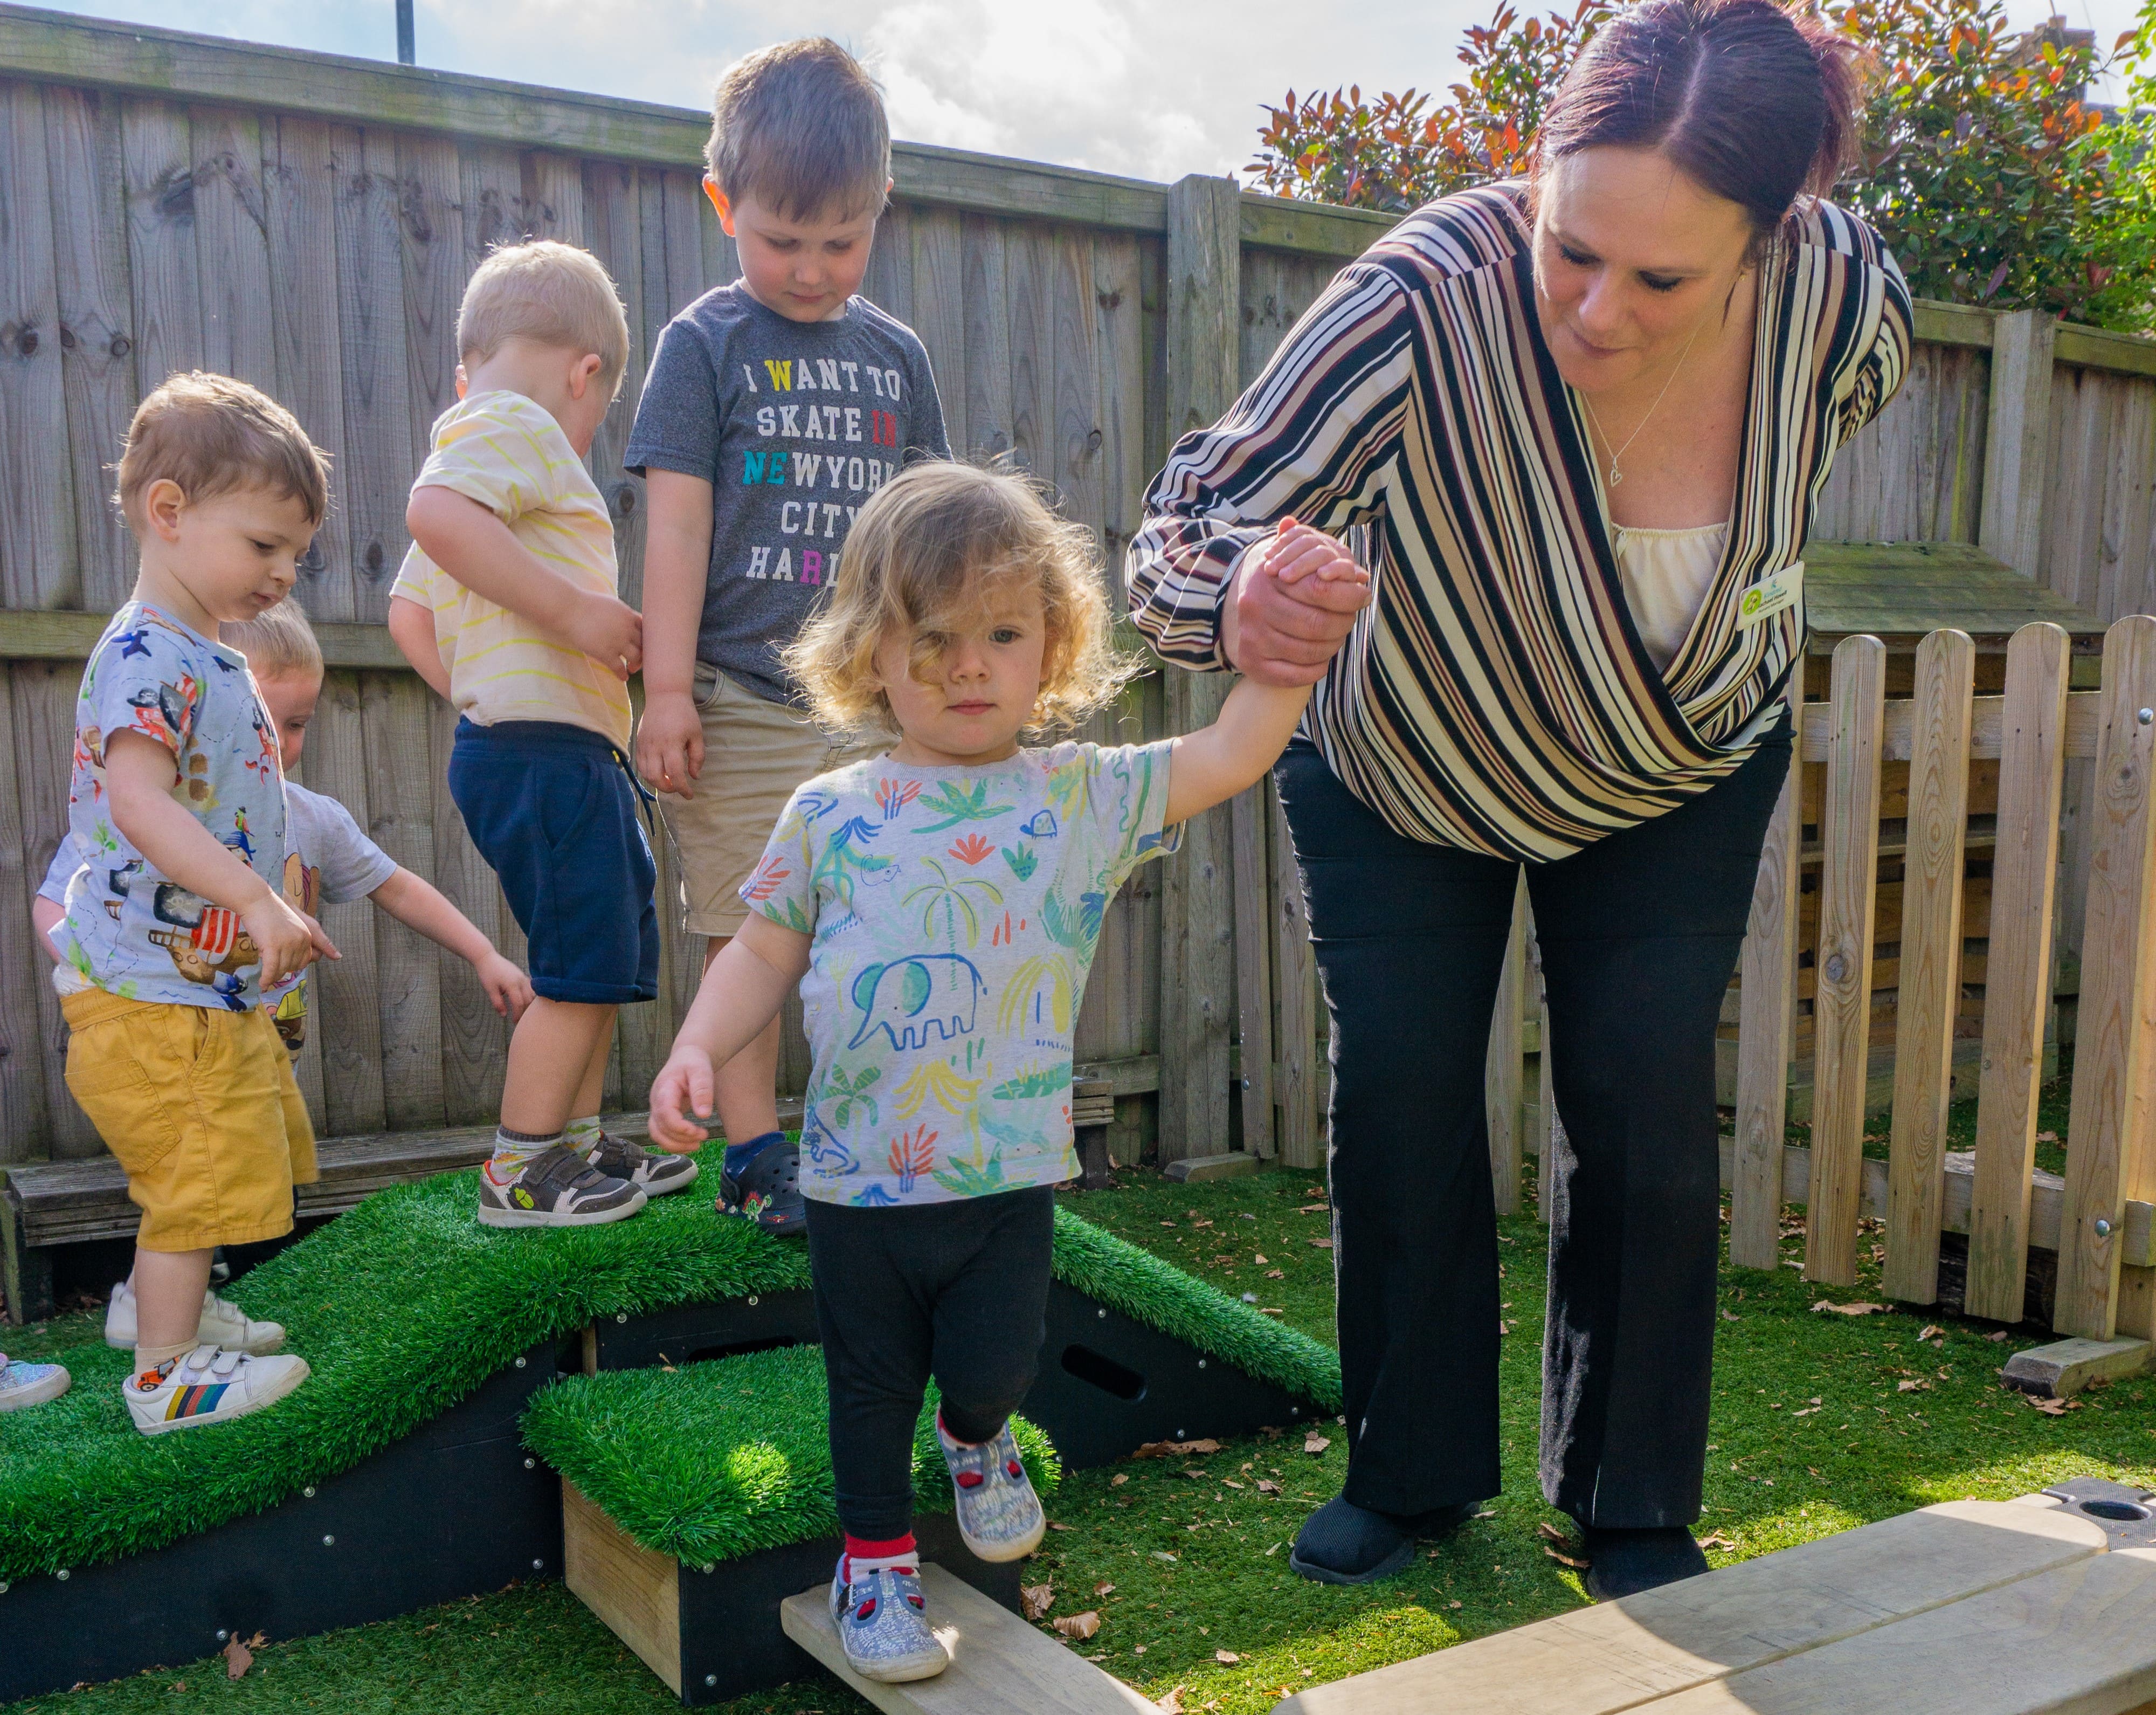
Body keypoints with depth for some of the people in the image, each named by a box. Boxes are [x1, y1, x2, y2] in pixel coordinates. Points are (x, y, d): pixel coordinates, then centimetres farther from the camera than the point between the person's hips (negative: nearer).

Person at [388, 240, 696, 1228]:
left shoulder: (466, 433, 23)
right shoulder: (521, 425, -7)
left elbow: (408, 612, 24)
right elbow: (437, 512, -29)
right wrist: (572, 607, -25)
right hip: (547, 749, -11)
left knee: (606, 962, 17)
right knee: (582, 970, -3)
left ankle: (578, 1145, 27)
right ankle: (519, 1174, 7)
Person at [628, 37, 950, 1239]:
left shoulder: (895, 354, 11)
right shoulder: (706, 345, 1)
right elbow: (677, 524, -4)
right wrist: (668, 691, -9)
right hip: (742, 703, -3)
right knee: (747, 935, 2)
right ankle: (755, 1153, 14)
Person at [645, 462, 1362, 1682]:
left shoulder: (1085, 798, -3)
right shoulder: (830, 815, -2)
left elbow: (1230, 754, -6)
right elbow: (765, 954, 5)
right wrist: (698, 1050, -9)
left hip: (1011, 1172, 0)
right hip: (860, 1180, 1)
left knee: (993, 1362, 8)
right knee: (872, 1383, 16)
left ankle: (976, 1436, 46)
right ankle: (877, 1557, 40)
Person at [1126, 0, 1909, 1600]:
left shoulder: (1845, 298, -27)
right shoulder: (1424, 306, -39)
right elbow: (1181, 533, -39)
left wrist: (1744, 636, 8)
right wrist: (1242, 597, -63)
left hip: (1686, 772, 2)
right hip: (1403, 770, -1)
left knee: (1647, 1121, -1)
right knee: (1399, 1109, -1)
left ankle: (1632, 1504, 20)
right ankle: (1416, 1472, 23)